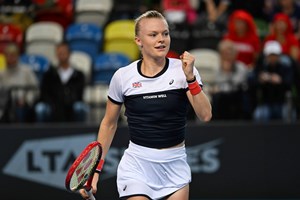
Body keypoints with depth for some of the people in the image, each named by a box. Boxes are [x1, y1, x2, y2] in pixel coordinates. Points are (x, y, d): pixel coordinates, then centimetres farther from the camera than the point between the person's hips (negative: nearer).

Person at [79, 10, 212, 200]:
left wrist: (190, 78, -25)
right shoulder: (123, 76, -3)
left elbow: (205, 115, -14)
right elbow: (109, 124, 9)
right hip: (138, 165, -1)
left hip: (175, 165, 1)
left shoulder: (184, 70, -4)